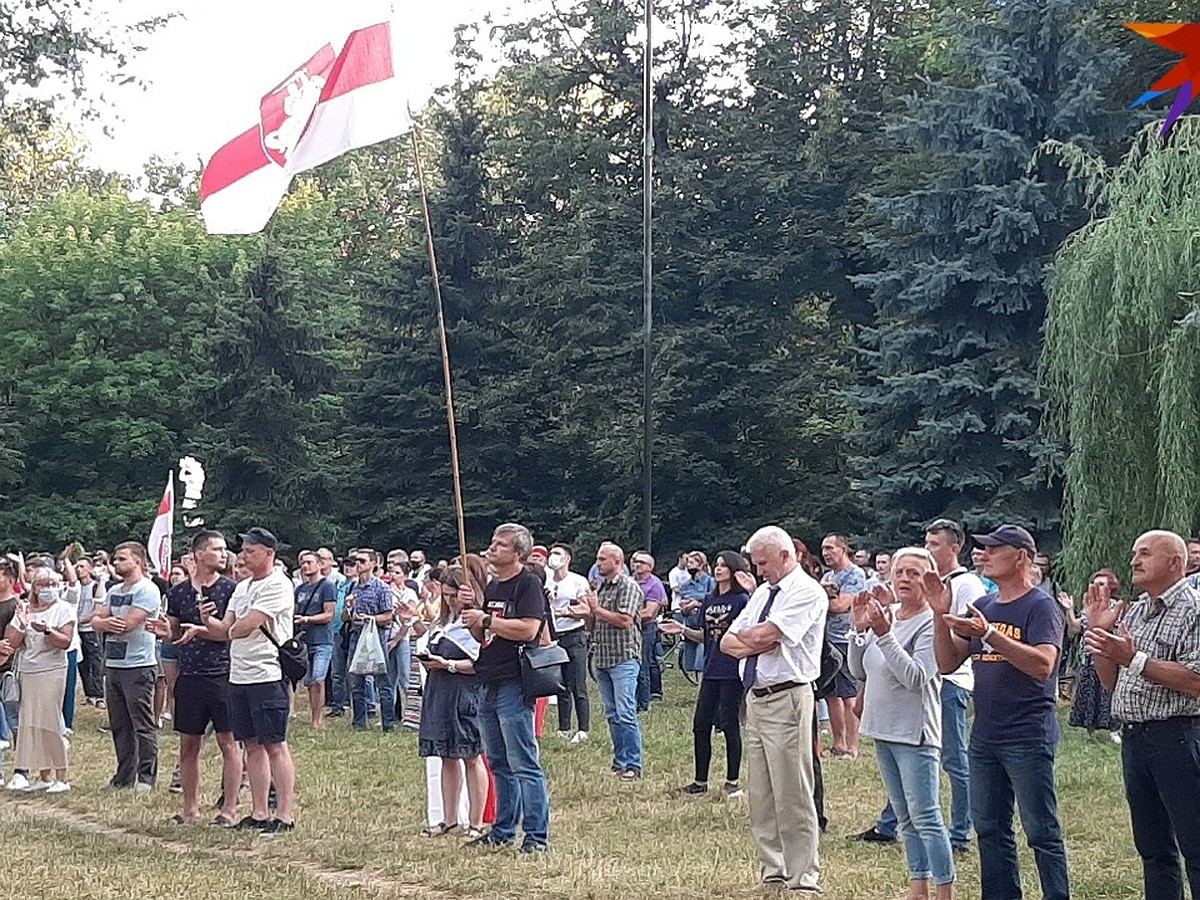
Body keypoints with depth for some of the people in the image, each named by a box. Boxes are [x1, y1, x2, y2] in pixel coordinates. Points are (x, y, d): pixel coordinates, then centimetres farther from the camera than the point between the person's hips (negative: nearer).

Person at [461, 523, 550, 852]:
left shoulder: (529, 584, -9)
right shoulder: (492, 586, 18)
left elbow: (528, 629, -21)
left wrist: (486, 619, -13)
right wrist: (470, 613, 2)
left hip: (514, 686, -9)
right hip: (489, 685, 9)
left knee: (524, 764, -8)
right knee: (499, 764, 15)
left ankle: (537, 835, -5)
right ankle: (504, 830, 23)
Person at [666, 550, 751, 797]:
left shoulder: (742, 600, -6)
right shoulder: (710, 600, 15)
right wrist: (683, 630, 6)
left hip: (733, 672, -7)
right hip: (711, 671, 7)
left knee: (730, 725, -1)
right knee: (700, 724, 6)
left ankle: (733, 781, 10)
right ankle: (700, 781, 15)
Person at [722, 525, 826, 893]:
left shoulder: (807, 592, -8)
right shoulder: (762, 593, 19)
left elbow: (762, 635, -19)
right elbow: (728, 642, 16)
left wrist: (745, 636, 2)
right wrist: (755, 643, -4)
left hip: (787, 700, -9)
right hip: (755, 698, 9)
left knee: (793, 796, -6)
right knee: (760, 795, 11)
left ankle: (803, 877, -1)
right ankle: (772, 871, 19)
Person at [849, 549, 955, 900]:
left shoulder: (930, 623, -14)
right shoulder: (883, 617, 8)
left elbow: (916, 677, -24)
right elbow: (859, 671, 10)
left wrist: (884, 634, -27)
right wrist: (859, 630, -3)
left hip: (915, 734, -8)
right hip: (884, 731, 8)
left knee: (926, 818, -8)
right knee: (906, 819, 14)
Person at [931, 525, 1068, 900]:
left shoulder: (1041, 607, -8)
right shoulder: (983, 606, 14)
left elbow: (1043, 665, -23)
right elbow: (948, 663, 12)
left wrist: (989, 634, -28)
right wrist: (941, 616, -2)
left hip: (1028, 738, -8)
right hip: (984, 738, 8)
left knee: (1041, 831, -4)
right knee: (990, 829, 12)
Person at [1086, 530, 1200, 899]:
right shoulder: (1135, 612, 17)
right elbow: (1112, 683, 19)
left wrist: (1134, 660, -19)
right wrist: (1098, 632, 6)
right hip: (1133, 739, 9)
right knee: (1153, 848, 14)